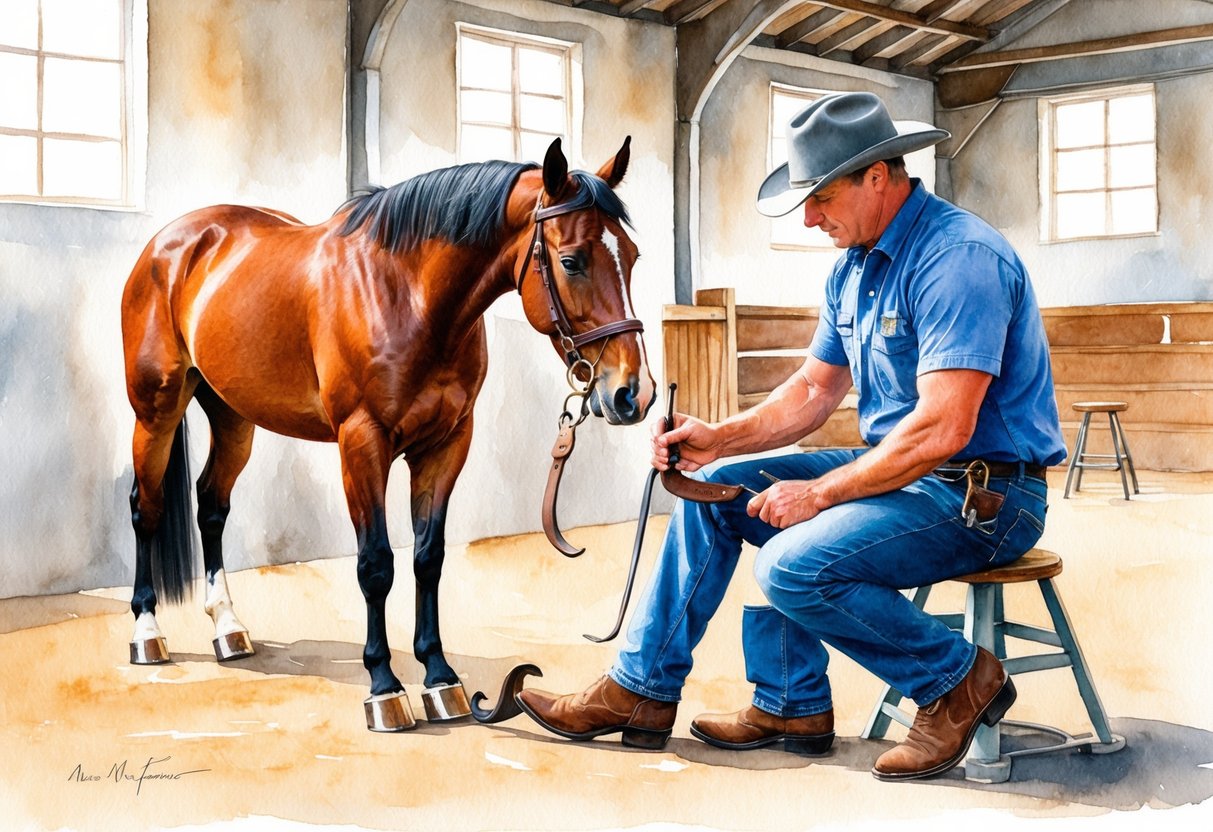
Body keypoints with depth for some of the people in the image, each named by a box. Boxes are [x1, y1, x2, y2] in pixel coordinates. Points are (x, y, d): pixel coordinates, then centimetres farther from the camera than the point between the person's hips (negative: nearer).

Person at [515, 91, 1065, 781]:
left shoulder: (958, 257, -22)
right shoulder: (855, 265, 9)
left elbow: (941, 431, -28)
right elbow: (815, 388, 14)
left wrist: (820, 492, -20)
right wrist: (720, 439, -2)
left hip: (985, 496, -10)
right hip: (898, 467, 10)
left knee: (795, 564, -27)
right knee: (719, 490, 5)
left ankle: (960, 679, -5)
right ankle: (642, 691, 8)